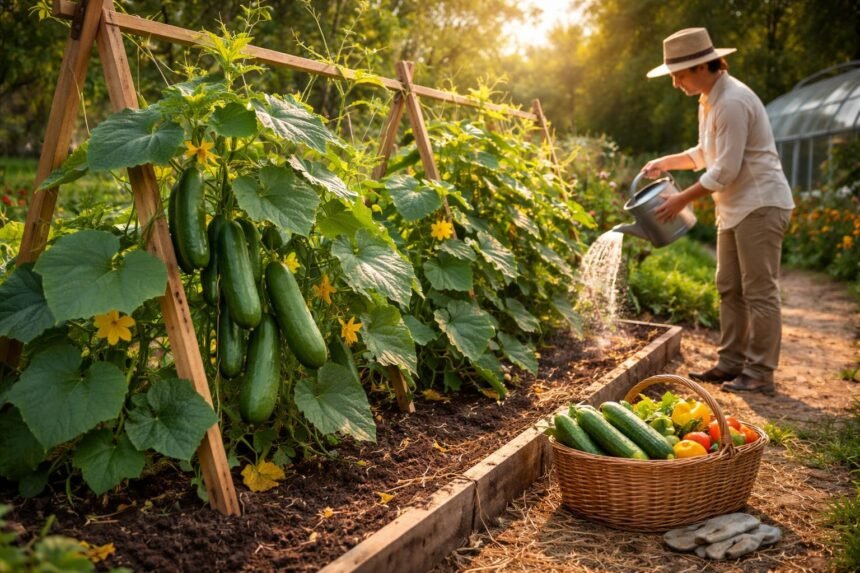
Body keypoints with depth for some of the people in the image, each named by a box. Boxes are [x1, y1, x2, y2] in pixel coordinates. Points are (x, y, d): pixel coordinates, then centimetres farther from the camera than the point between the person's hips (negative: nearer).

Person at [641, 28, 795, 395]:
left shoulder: (732, 102, -20)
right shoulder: (709, 100, 11)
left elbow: (726, 170, -22)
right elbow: (706, 154, 22)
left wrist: (682, 199, -15)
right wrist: (666, 163, 9)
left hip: (760, 204, -10)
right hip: (736, 207, 10)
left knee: (759, 292, -5)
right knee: (730, 289, 12)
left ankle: (760, 373, 2)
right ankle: (731, 363, 20)